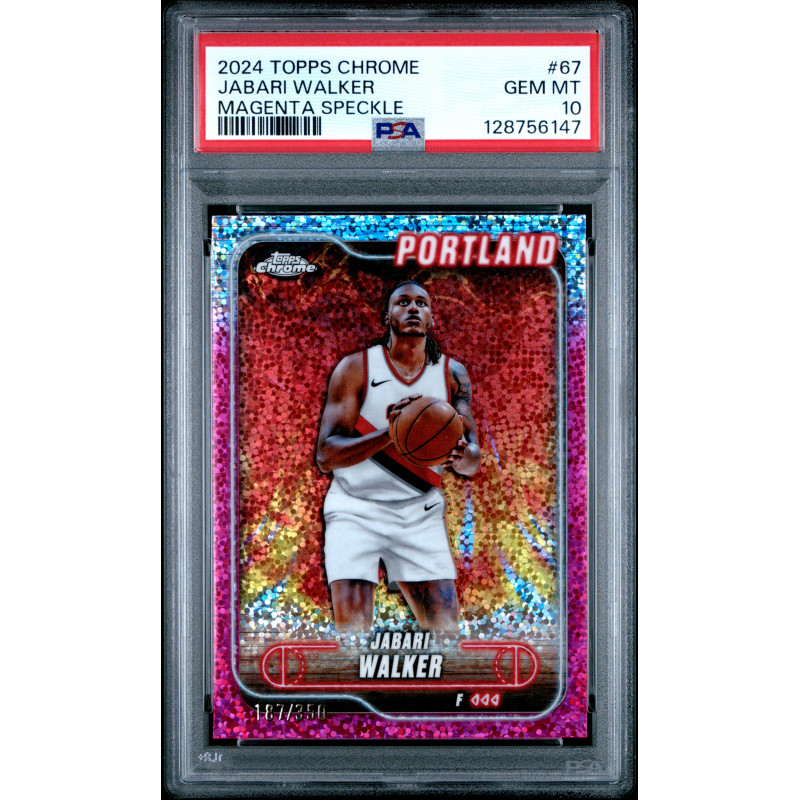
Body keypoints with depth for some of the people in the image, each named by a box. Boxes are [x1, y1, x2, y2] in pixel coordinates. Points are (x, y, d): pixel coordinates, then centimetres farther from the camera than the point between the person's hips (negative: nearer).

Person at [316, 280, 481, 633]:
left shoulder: (452, 374, 3)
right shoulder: (355, 368, -6)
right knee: (351, 627, -15)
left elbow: (472, 463, 2)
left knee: (445, 628, -3)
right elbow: (325, 455, -12)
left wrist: (460, 455, -24)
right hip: (355, 510, -3)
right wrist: (388, 435, -28)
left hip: (420, 512, 3)